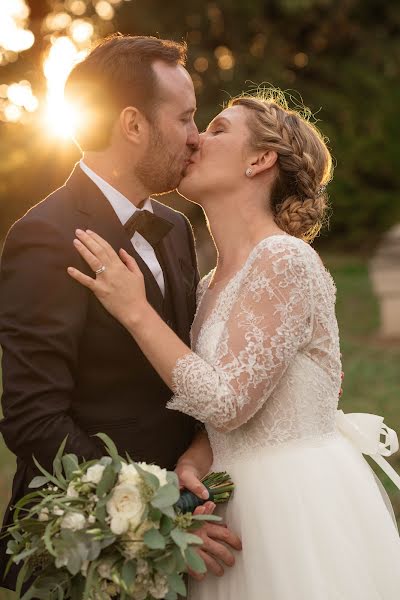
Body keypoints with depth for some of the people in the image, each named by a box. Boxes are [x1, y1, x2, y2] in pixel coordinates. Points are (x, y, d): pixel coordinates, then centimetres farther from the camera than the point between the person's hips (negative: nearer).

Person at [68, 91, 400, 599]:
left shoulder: (285, 261, -17)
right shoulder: (213, 284, 9)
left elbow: (227, 402, -22)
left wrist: (134, 310, -17)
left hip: (298, 502, -8)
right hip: (246, 501, 8)